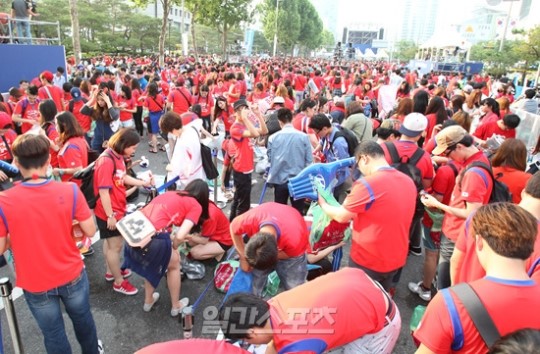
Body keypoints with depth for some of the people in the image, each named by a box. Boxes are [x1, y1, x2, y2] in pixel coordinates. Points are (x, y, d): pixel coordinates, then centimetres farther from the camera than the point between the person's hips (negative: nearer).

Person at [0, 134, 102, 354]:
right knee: (83, 319, 27)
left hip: (35, 284, -1)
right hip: (72, 275, 1)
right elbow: (90, 231, -11)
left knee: (53, 333, 21)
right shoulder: (70, 191, -18)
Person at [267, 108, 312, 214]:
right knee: (298, 212, 11)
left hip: (279, 180, 1)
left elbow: (270, 158, 4)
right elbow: (309, 160, -4)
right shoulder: (304, 137, -8)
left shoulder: (273, 138, -6)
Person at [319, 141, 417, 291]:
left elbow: (341, 216, -12)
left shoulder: (367, 184, -23)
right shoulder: (408, 181, -1)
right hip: (397, 259, 6)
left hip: (368, 260, -6)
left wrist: (323, 203, 6)